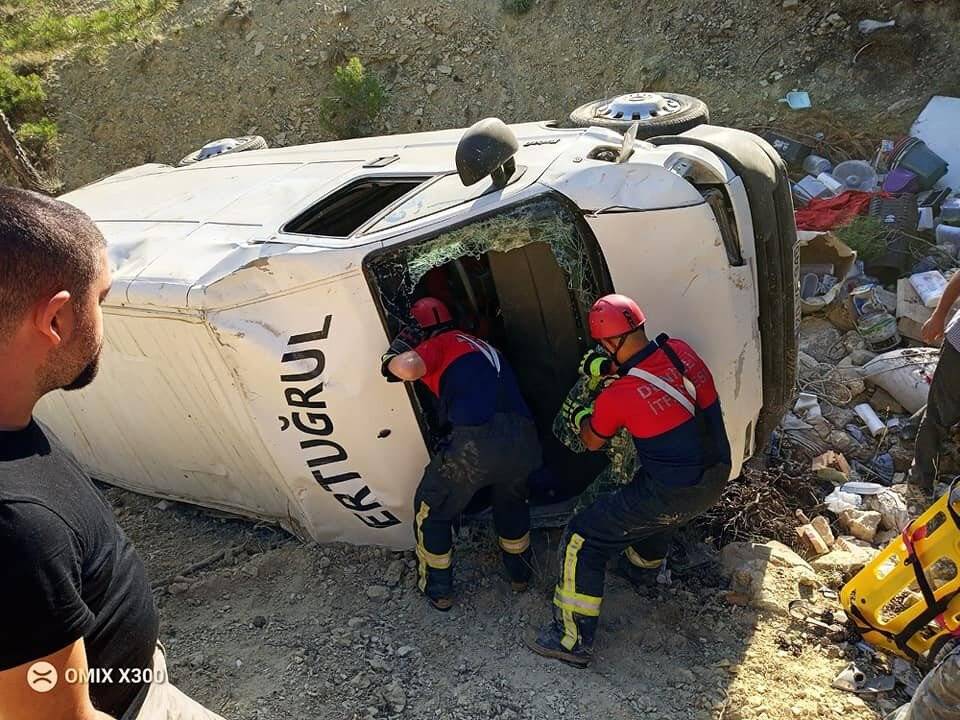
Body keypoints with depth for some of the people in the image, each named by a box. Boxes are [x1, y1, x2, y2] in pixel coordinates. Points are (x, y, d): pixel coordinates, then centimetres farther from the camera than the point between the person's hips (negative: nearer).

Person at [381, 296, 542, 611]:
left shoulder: (438, 344, 9)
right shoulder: (483, 346, 31)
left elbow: (408, 368, -12)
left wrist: (391, 359, 10)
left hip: (475, 442, -6)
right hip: (523, 439, 7)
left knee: (432, 511, 20)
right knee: (511, 502, 37)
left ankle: (438, 591, 30)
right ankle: (520, 573, 49)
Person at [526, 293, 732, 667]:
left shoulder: (617, 397, -20)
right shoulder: (680, 350, -6)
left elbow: (593, 442, 2)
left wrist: (578, 416, 21)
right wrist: (609, 368, 19)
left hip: (673, 497, -7)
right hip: (715, 477, 8)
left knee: (583, 539, 4)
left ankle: (573, 639, 11)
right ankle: (643, 566, 63)